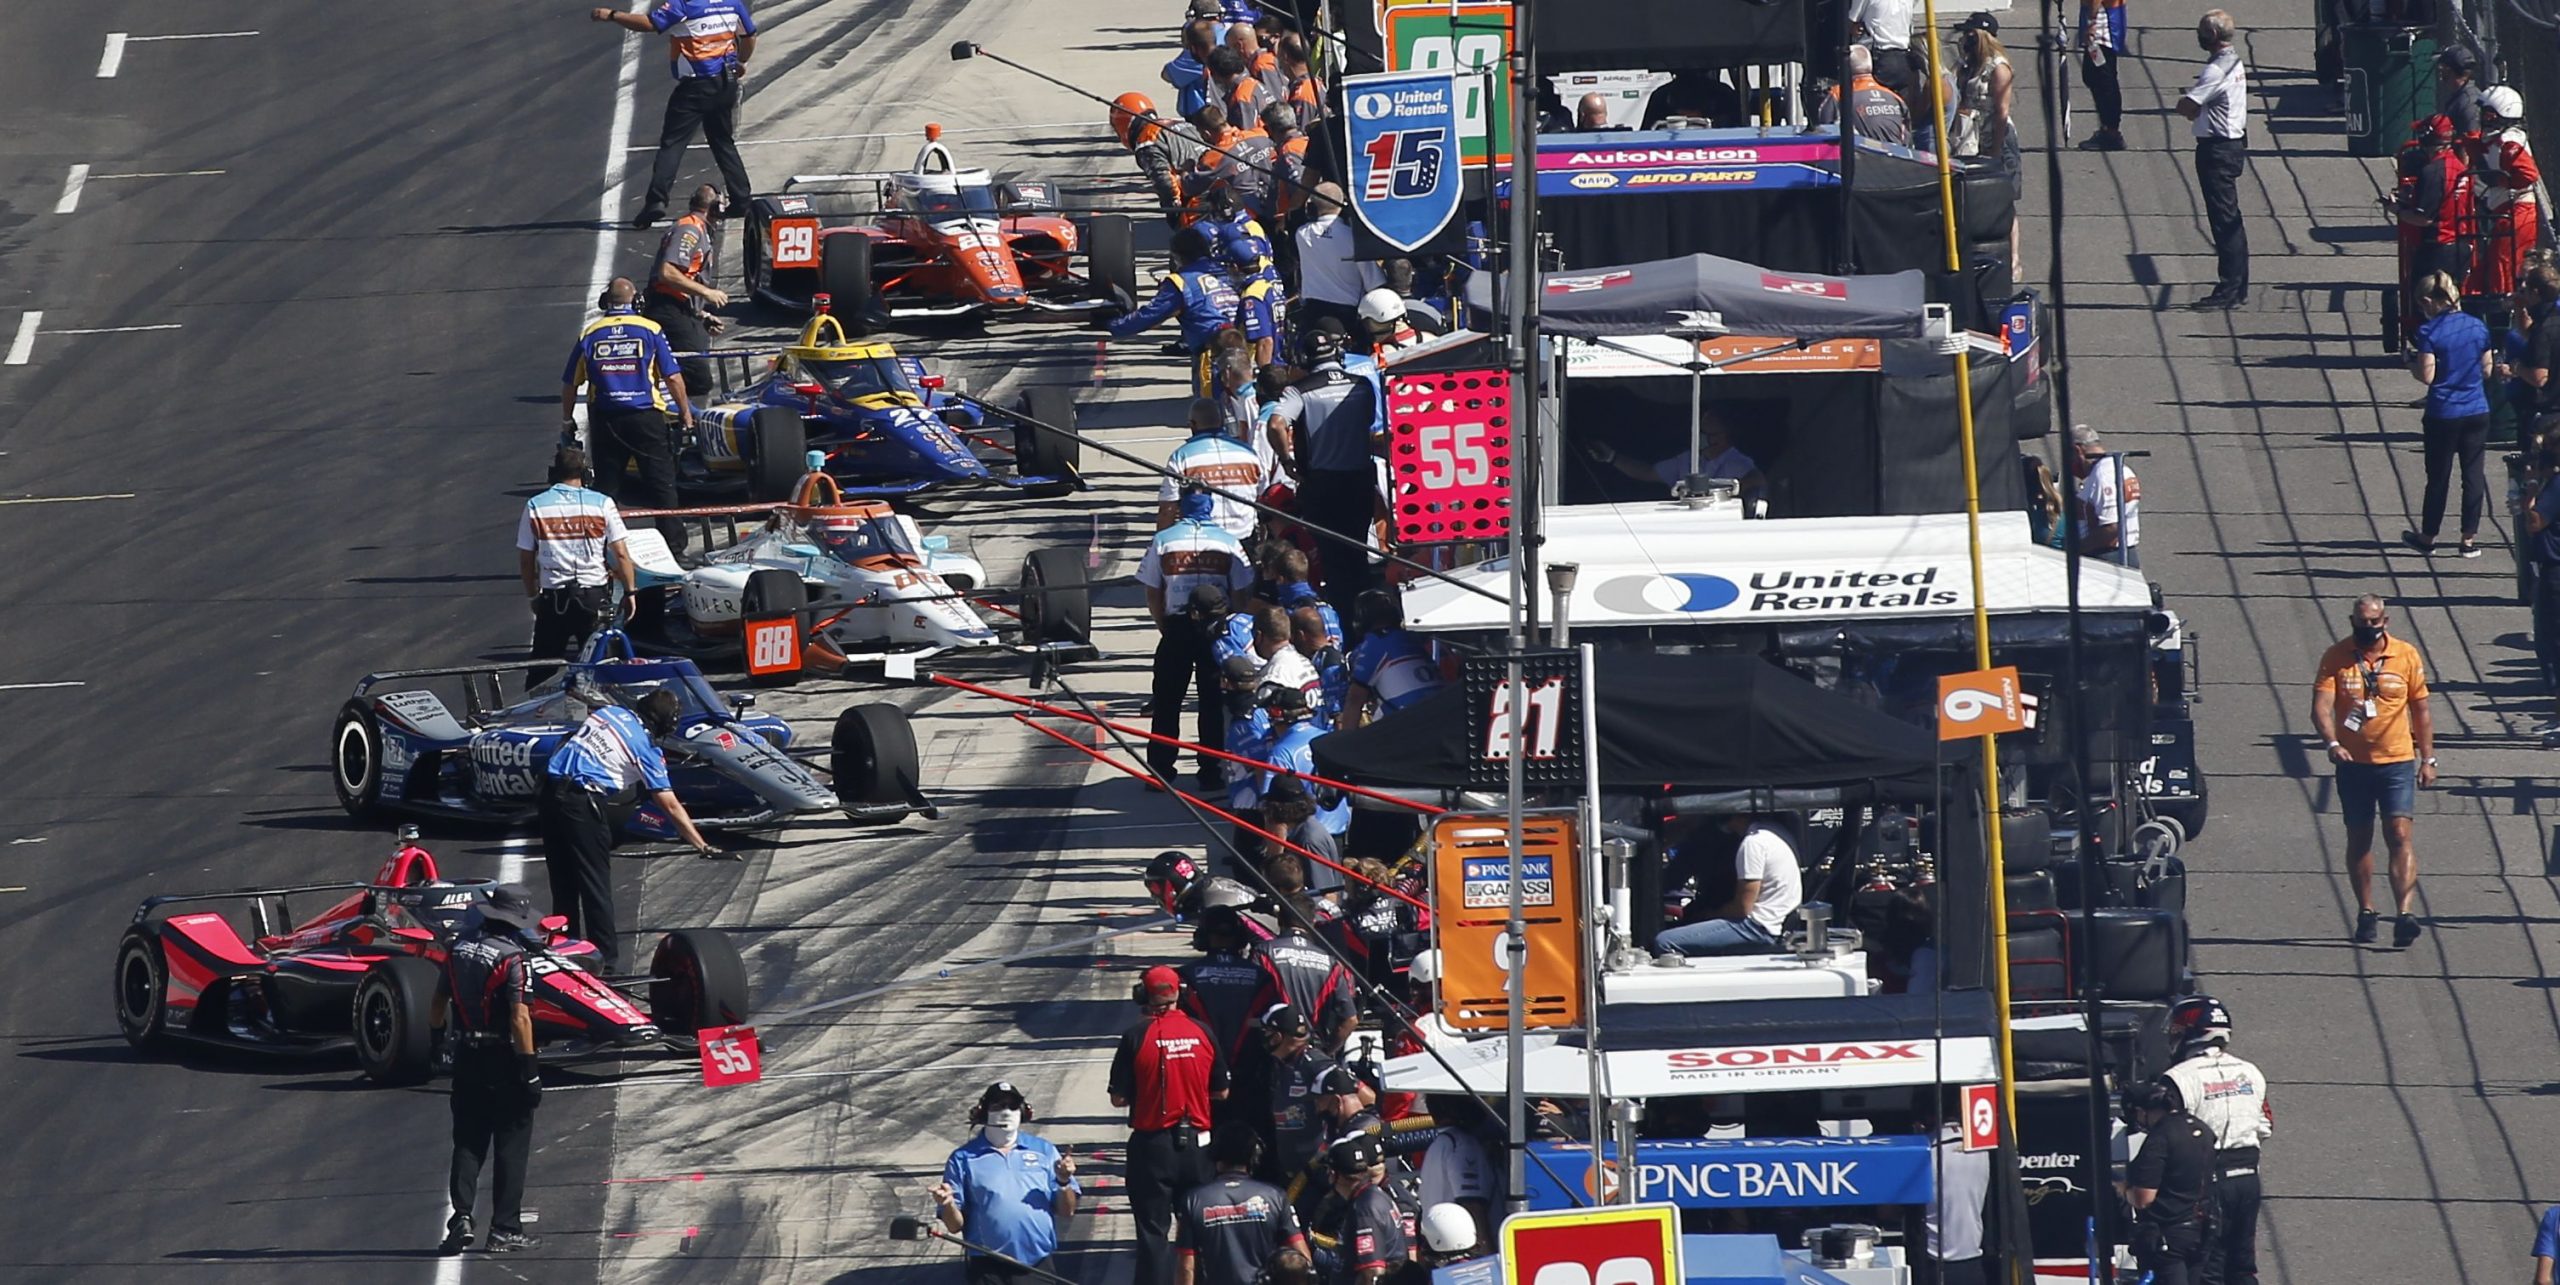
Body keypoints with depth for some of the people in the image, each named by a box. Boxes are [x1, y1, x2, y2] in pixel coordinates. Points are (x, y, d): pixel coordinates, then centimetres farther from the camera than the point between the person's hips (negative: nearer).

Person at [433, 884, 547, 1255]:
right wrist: (530, 1070, -15)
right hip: (503, 1059, -5)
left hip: (465, 1058, 5)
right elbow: (520, 1019, -18)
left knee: (468, 1142, 12)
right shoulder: (512, 958, -14)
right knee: (511, 1145, 4)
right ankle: (504, 1230, 4)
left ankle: (461, 1216, -5)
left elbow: (438, 1005, 12)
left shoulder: (459, 950, 5)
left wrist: (437, 1036, 29)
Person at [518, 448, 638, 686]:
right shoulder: (602, 504, -2)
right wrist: (629, 591, 6)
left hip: (553, 596, 1)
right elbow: (621, 554, -3)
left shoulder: (535, 506, 2)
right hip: (593, 595, -1)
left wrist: (532, 595, 18)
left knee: (542, 668, 7)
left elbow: (525, 559, 6)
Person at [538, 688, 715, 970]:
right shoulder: (647, 749, -1)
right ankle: (607, 962, 1)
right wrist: (702, 846, 6)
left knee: (562, 882, 16)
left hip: (548, 792, 6)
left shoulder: (608, 711, 14)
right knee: (596, 884, 1)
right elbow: (671, 807, 0)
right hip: (582, 802, -6)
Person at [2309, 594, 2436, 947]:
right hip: (2353, 762, 1)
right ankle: (2366, 914, 21)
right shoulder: (2336, 658, -2)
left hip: (2397, 762, -1)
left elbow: (2420, 712, 9)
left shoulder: (2407, 657, 2)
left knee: (2399, 834, -13)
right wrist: (2332, 742, -28)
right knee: (2359, 839, 9)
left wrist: (2427, 759, 7)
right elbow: (2321, 707, -11)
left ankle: (2406, 911, -22)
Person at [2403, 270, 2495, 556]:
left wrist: (2412, 363, 3)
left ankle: (2428, 537, 22)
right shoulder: (2479, 327, 0)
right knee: (2474, 474, 9)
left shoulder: (2429, 333, -14)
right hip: (2477, 413, 3)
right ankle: (2469, 538, 13)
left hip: (2443, 414, -3)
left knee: (2438, 476, 9)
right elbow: (2486, 370, 7)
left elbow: (2427, 375, -16)